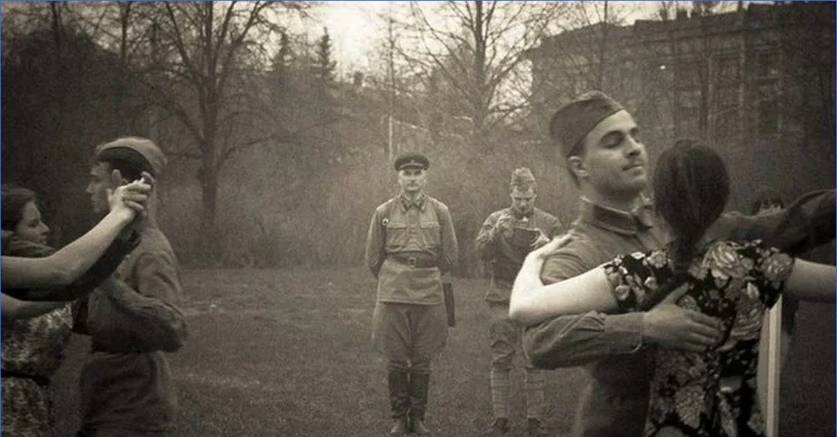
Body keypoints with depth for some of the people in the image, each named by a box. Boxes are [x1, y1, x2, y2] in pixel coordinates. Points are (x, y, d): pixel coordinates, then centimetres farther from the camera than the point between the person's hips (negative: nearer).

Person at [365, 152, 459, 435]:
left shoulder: (440, 211, 4)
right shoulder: (383, 212, 3)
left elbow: (449, 258, 10)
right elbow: (373, 259, 10)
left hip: (429, 297, 1)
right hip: (393, 297, 0)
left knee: (422, 361, 5)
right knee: (396, 361, 2)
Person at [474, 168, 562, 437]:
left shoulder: (549, 223, 7)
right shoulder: (496, 219, 6)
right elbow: (481, 252, -5)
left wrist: (547, 246, -17)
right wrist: (496, 232, -21)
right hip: (504, 297, 0)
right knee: (501, 360, 0)